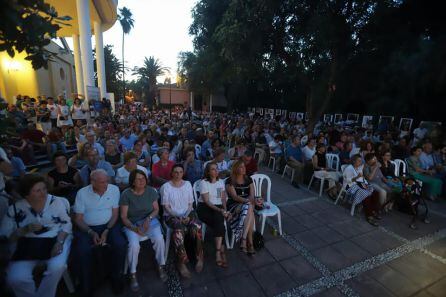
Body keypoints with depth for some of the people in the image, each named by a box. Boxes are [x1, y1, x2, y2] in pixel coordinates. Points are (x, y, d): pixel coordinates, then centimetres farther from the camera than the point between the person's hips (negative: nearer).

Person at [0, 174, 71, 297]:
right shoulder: (15, 208, -1)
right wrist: (26, 229, -17)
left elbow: (66, 224, -2)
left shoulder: (57, 202, -5)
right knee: (15, 278, -20)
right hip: (28, 244, 2)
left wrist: (59, 242, -16)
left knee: (57, 267, -27)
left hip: (55, 239, -2)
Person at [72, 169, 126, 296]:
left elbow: (115, 213, -2)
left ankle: (116, 276, 6)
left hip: (109, 225, 0)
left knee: (121, 245, -23)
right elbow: (78, 218, -4)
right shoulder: (82, 193, -9)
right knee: (81, 251, -26)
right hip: (87, 228, 0)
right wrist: (91, 233, -16)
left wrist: (106, 231, -14)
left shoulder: (114, 189, -8)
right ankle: (85, 285, 3)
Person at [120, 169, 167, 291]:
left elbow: (156, 209, 3)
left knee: (159, 239, -24)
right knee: (134, 244, -28)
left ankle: (161, 266, 1)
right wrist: (134, 228, -22)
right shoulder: (126, 194, -10)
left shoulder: (151, 191, -3)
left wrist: (148, 218, -16)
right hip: (132, 224, -1)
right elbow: (123, 216, -7)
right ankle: (133, 274, -2)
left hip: (150, 221, 2)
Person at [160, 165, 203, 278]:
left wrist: (186, 215, -11)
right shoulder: (166, 186, -3)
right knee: (179, 230, -34)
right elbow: (166, 207, -5)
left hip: (188, 213, 3)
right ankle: (181, 262, -16)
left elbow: (190, 204, 7)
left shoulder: (187, 184, 7)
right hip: (171, 215, -2)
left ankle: (199, 257, -8)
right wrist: (178, 216, -17)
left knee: (197, 227, -28)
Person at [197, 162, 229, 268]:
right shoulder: (204, 182, -7)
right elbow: (206, 201, -13)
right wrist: (220, 210, -22)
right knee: (219, 222, -28)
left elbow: (223, 199, 12)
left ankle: (218, 252, -22)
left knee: (218, 222, -28)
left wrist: (225, 210, -6)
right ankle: (222, 251, -18)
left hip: (219, 208, 4)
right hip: (204, 208, -4)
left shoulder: (221, 182, 10)